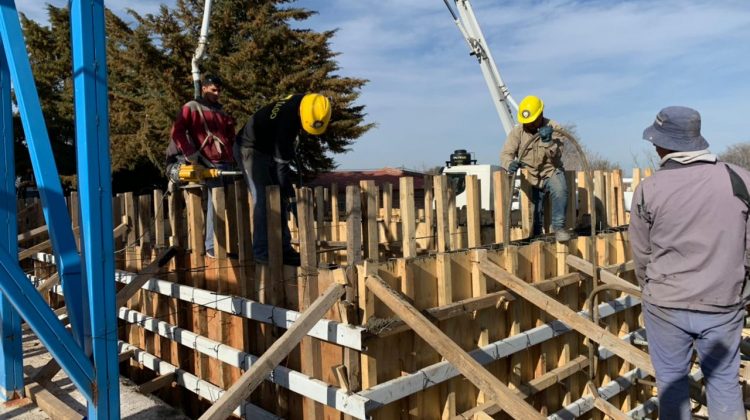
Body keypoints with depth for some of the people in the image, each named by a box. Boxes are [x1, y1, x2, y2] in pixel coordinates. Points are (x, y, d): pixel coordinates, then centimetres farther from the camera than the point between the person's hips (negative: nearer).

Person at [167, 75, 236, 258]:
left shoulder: (221, 112, 24)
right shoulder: (191, 108, 5)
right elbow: (177, 132, -5)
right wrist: (190, 154, -11)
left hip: (226, 162, 7)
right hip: (209, 163, -6)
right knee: (216, 202, -10)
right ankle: (211, 247, -4)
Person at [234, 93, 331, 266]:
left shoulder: (302, 102, -9)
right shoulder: (286, 119, -34)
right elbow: (281, 161, -27)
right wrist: (289, 190, -21)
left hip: (268, 149, 9)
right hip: (251, 150, -9)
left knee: (279, 199, 4)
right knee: (263, 200, -15)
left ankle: (283, 248, 7)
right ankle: (262, 252, -13)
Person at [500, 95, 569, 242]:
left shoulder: (554, 128, -9)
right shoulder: (517, 131, -6)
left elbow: (556, 155, -17)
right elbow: (506, 153, -13)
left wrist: (547, 141, -35)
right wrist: (510, 164, -35)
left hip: (551, 171, -2)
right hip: (531, 177, 2)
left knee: (560, 190, -35)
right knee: (534, 217, 3)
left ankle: (559, 227, -21)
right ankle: (536, 236, 31)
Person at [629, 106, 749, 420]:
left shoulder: (649, 189, -12)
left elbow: (641, 254, -2)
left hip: (666, 304, -2)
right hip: (724, 304, 2)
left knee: (671, 379, 15)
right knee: (724, 380, 18)